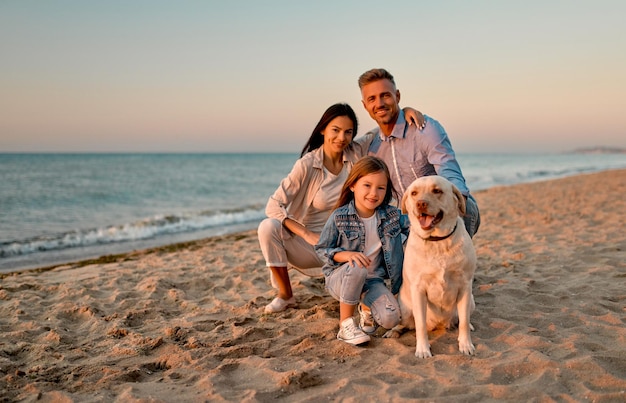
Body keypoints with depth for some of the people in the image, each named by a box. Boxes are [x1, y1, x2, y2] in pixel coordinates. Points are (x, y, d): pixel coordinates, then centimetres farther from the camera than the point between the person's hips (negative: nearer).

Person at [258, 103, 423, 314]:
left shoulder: (357, 154, -6)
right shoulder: (307, 165, -14)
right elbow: (274, 205, -16)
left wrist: (406, 110, -16)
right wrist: (307, 235, -26)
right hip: (312, 245, -1)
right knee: (268, 227, -28)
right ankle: (285, 295, -7)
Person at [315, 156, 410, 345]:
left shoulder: (392, 215, -3)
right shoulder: (339, 217, -12)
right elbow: (322, 249, -7)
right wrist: (347, 255, -25)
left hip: (373, 280, 3)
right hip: (339, 277, -2)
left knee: (390, 319, -22)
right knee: (356, 268, -38)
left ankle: (368, 308, 17)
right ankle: (345, 326, -18)